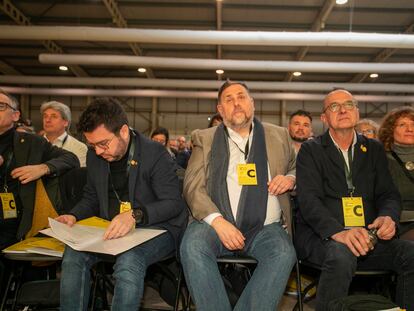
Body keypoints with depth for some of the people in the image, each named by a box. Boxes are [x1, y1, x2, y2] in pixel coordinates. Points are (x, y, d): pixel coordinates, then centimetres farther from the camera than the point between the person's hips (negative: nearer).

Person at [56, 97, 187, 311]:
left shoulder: (155, 153, -12)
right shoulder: (94, 156, 7)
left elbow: (174, 203, -16)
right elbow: (91, 197, 20)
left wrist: (135, 215, -31)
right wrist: (74, 216, -1)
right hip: (111, 230, 6)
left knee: (129, 261, -35)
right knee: (73, 255, -21)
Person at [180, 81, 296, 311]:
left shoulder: (279, 136, 15)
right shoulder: (205, 139, 11)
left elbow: (296, 169, 28)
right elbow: (193, 186, 2)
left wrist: (290, 179, 1)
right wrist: (217, 221, -16)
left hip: (265, 228, 1)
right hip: (215, 223, 0)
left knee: (284, 253, -30)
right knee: (192, 246, -31)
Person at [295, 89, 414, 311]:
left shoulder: (374, 149, 18)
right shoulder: (311, 150, 5)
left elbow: (388, 194, 14)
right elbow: (308, 199, -8)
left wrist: (388, 217, -12)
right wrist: (338, 232, -26)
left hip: (367, 236, 4)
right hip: (320, 235, -3)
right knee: (341, 255, -35)